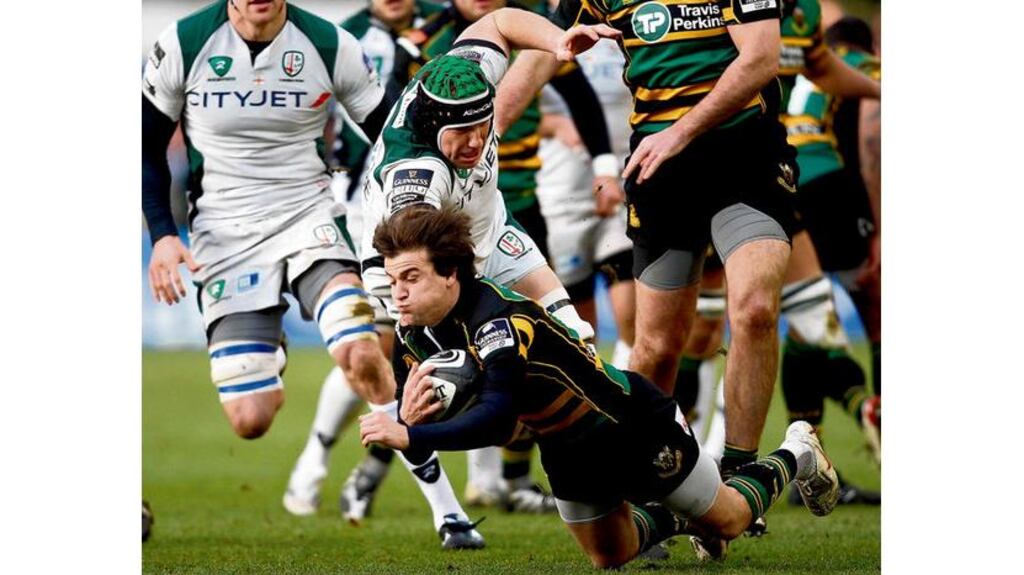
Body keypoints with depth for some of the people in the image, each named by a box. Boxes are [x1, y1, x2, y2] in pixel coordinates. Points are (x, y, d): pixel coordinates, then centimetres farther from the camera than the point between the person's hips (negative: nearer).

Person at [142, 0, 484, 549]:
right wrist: (161, 235, -6)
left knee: (363, 355, -26)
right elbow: (147, 146, 6)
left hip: (308, 220, 0)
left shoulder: (329, 45, -6)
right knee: (250, 420, -11)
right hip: (225, 236, 0)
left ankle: (447, 511, -17)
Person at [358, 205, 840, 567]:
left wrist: (410, 435, -60)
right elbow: (415, 432, -10)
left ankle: (795, 456, 42)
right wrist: (408, 421, -35)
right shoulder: (412, 339, -15)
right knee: (610, 556, 21)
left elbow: (498, 418, -52)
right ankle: (681, 518, 49)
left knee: (727, 521, 14)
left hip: (633, 422, -7)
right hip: (566, 448, 7)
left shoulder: (497, 319, -40)